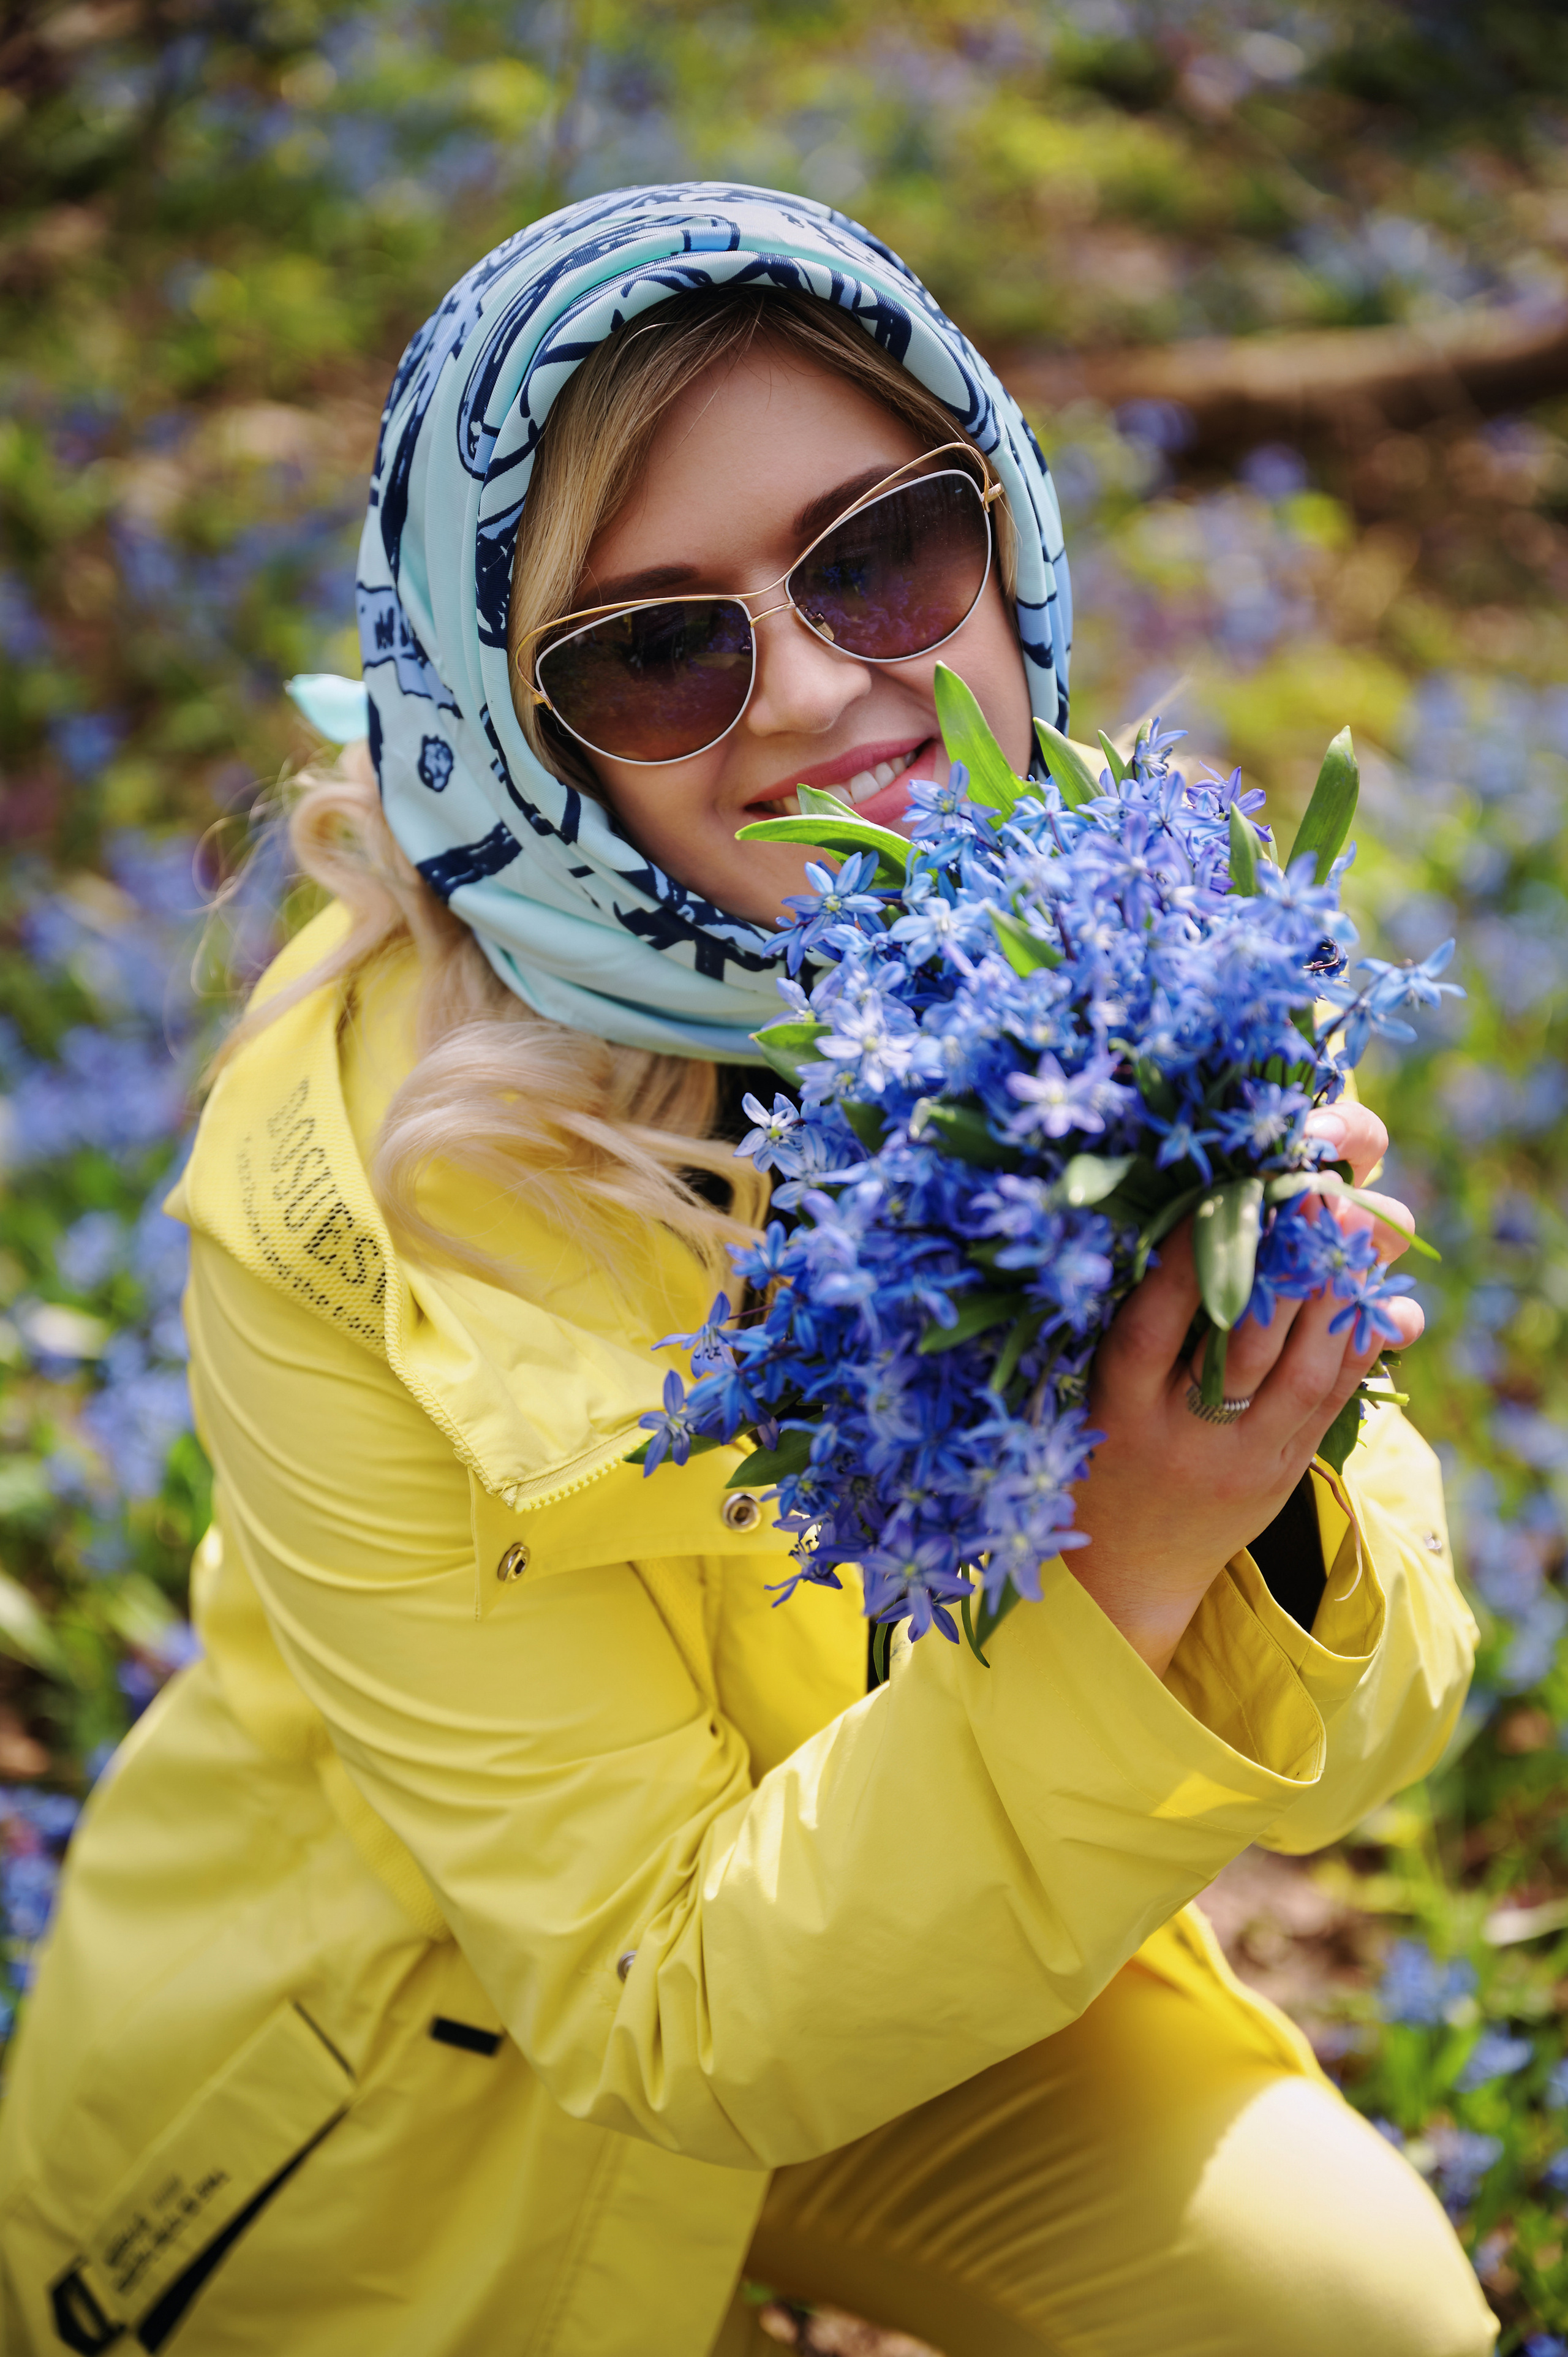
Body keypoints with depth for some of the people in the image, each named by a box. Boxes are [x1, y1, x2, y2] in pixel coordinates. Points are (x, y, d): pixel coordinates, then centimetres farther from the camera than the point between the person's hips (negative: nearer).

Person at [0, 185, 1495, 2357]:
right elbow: (674, 2011, -26)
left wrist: (1268, 1497, -35)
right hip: (422, 2121, -2)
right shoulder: (355, 1204, -30)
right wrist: (1126, 1578, -39)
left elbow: (1355, 1737, -12)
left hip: (923, 1952, 3)